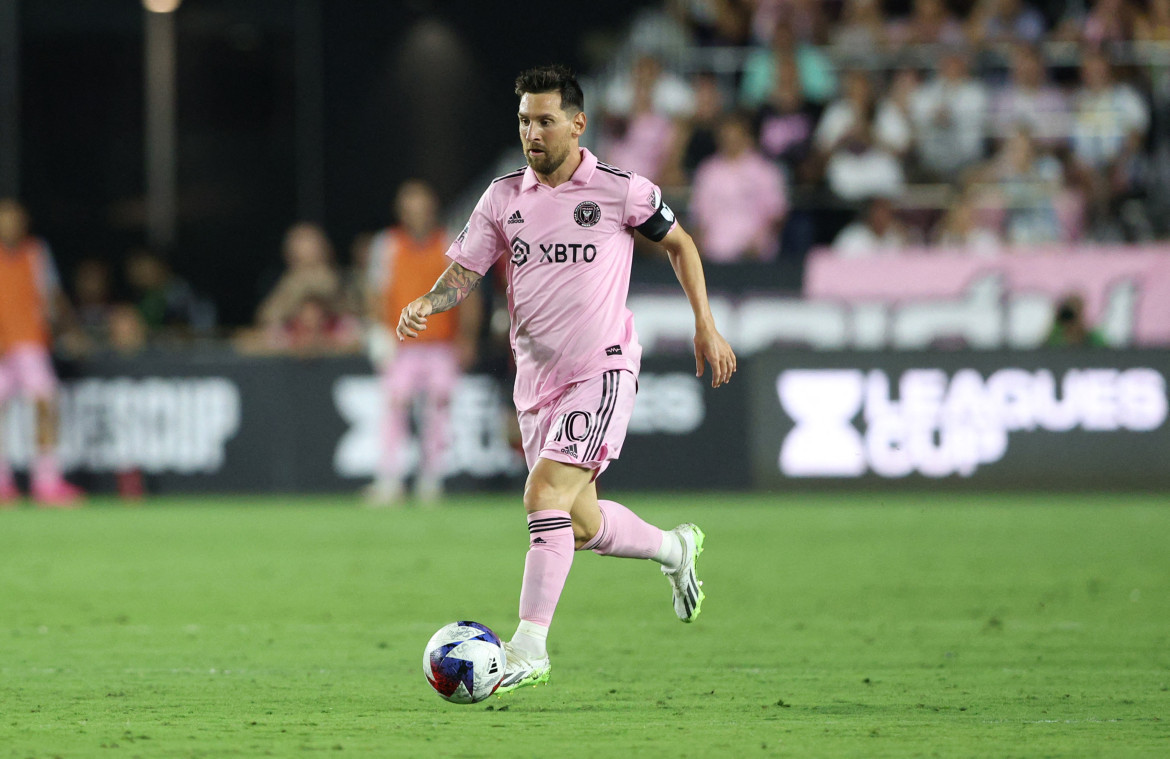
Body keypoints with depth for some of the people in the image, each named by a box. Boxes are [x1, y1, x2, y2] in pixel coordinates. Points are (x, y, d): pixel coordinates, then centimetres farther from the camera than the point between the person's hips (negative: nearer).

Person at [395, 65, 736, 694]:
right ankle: (675, 550, 41)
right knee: (583, 525, 12)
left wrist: (706, 326, 7)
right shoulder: (504, 198, 5)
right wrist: (424, 305, -16)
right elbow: (463, 270, 6)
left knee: (545, 494, -21)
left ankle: (529, 648, -18)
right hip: (537, 381, 6)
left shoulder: (621, 190, -6)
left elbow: (678, 244, 9)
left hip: (603, 371, -5)